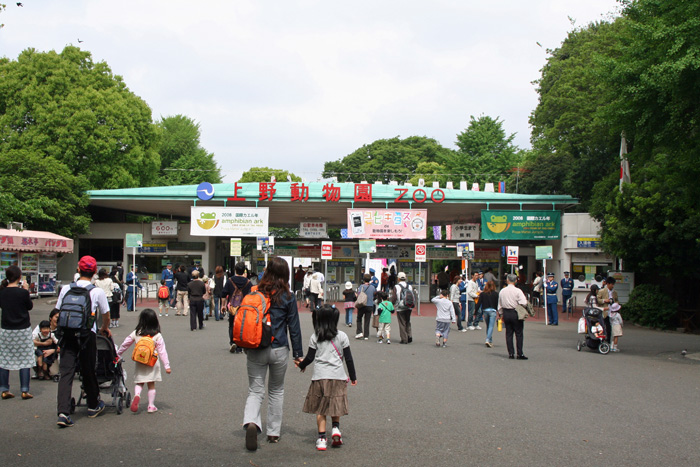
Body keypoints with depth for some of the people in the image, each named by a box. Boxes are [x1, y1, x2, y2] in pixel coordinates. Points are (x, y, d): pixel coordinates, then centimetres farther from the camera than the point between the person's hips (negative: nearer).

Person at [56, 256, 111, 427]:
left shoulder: (66, 289, 5)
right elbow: (106, 314, 9)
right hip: (87, 334, -1)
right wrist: (105, 329, 29)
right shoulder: (97, 291, 0)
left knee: (66, 372, -1)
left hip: (68, 334, 1)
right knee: (88, 371, 12)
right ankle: (93, 406, 29)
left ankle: (63, 412, -12)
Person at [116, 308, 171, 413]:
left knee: (138, 383, 13)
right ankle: (151, 406, 12)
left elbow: (125, 344, 9)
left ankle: (137, 395, -17)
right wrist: (167, 365, -5)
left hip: (139, 363, 1)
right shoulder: (157, 335, -8)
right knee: (151, 385, 9)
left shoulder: (135, 333, -1)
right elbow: (162, 351, -8)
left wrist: (118, 354, 25)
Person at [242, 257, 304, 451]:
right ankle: (274, 432, 23)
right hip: (279, 350, 0)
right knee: (276, 391, 17)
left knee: (255, 390, 6)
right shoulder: (287, 297, -6)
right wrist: (298, 353, 6)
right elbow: (294, 327, -2)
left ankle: (251, 422, -21)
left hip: (255, 351, 1)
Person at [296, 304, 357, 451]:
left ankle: (321, 438, 2)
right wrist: (353, 376, 12)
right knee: (335, 406, 16)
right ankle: (335, 428, -3)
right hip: (338, 376, 0)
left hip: (320, 377, 0)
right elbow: (348, 358, 2)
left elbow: (310, 357, 3)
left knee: (320, 409, 6)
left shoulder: (315, 337, 0)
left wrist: (301, 365, 23)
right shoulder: (342, 336, 1)